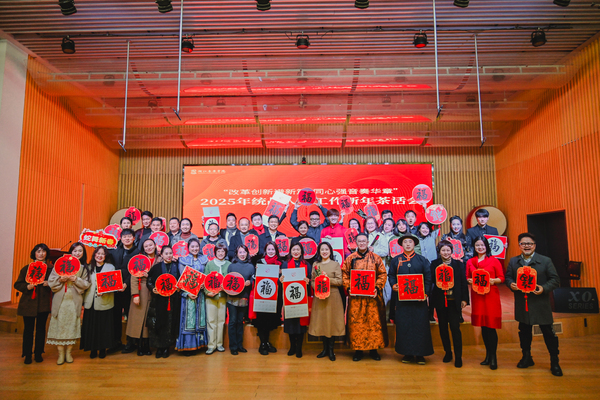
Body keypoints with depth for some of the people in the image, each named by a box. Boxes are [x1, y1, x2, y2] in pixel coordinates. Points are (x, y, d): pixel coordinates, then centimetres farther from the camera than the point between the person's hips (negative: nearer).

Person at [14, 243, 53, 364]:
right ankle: (27, 354, 18)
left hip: (44, 303, 0)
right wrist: (27, 286, -13)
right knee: (28, 329, 5)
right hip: (29, 303, 0)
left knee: (41, 328, 8)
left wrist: (49, 284, -13)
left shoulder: (51, 268, 4)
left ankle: (38, 353, 21)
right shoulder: (27, 268, 4)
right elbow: (17, 284, 5)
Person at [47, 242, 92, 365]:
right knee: (59, 324, -1)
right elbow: (51, 281, 2)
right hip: (60, 300, -1)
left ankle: (68, 352, 16)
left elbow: (86, 284, 1)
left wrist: (76, 280, -14)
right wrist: (60, 279, -16)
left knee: (72, 325, 3)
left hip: (75, 300, 1)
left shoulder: (85, 268, 8)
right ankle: (60, 354, 10)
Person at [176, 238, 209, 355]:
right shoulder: (183, 261, 2)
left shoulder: (204, 259, 9)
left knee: (200, 317, 5)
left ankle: (198, 343, 14)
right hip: (188, 293, -3)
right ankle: (188, 345, 5)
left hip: (201, 292, 3)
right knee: (189, 317, -2)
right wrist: (187, 293, -14)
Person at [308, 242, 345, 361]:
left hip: (332, 297, -2)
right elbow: (312, 280, 9)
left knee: (332, 321, 0)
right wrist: (316, 287, -10)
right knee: (321, 321, 5)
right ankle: (325, 348, 19)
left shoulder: (336, 264, 1)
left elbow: (340, 281, -4)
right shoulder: (315, 265, 9)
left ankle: (331, 349, 12)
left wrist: (328, 279, -17)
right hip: (319, 296, 2)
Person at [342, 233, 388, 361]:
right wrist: (348, 287, -8)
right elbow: (344, 274, 6)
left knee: (374, 321, 1)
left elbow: (383, 274, 4)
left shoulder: (376, 258, 7)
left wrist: (377, 287, -9)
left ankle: (373, 349, 14)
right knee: (356, 322, 1)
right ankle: (358, 349, 12)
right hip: (355, 296, 0)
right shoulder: (350, 259, 8)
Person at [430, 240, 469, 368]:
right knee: (443, 327, 10)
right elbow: (431, 280, -6)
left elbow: (463, 282, 2)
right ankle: (448, 352, 27)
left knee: (455, 328, -2)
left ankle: (458, 356, 10)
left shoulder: (458, 264, 2)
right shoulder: (434, 264, 2)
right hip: (440, 300, 1)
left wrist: (464, 299, -1)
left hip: (454, 301, -1)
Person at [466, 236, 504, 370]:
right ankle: (488, 354, 20)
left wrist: (493, 281, -18)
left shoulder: (494, 260, 2)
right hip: (477, 296, 3)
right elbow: (467, 278, 15)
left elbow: (501, 277, 1)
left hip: (491, 295, -3)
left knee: (491, 326, -5)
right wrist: (470, 281, -7)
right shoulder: (470, 262, 10)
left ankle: (493, 356, 6)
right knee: (482, 325, 8)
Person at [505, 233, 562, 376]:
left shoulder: (546, 261, -2)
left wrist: (544, 288, -19)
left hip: (540, 304, -3)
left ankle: (554, 362, 20)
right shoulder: (513, 261, 7)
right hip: (522, 304, 3)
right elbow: (508, 277, 10)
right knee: (524, 331, 14)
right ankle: (526, 358, 31)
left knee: (548, 332, 4)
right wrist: (511, 284, -12)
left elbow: (555, 280, -3)